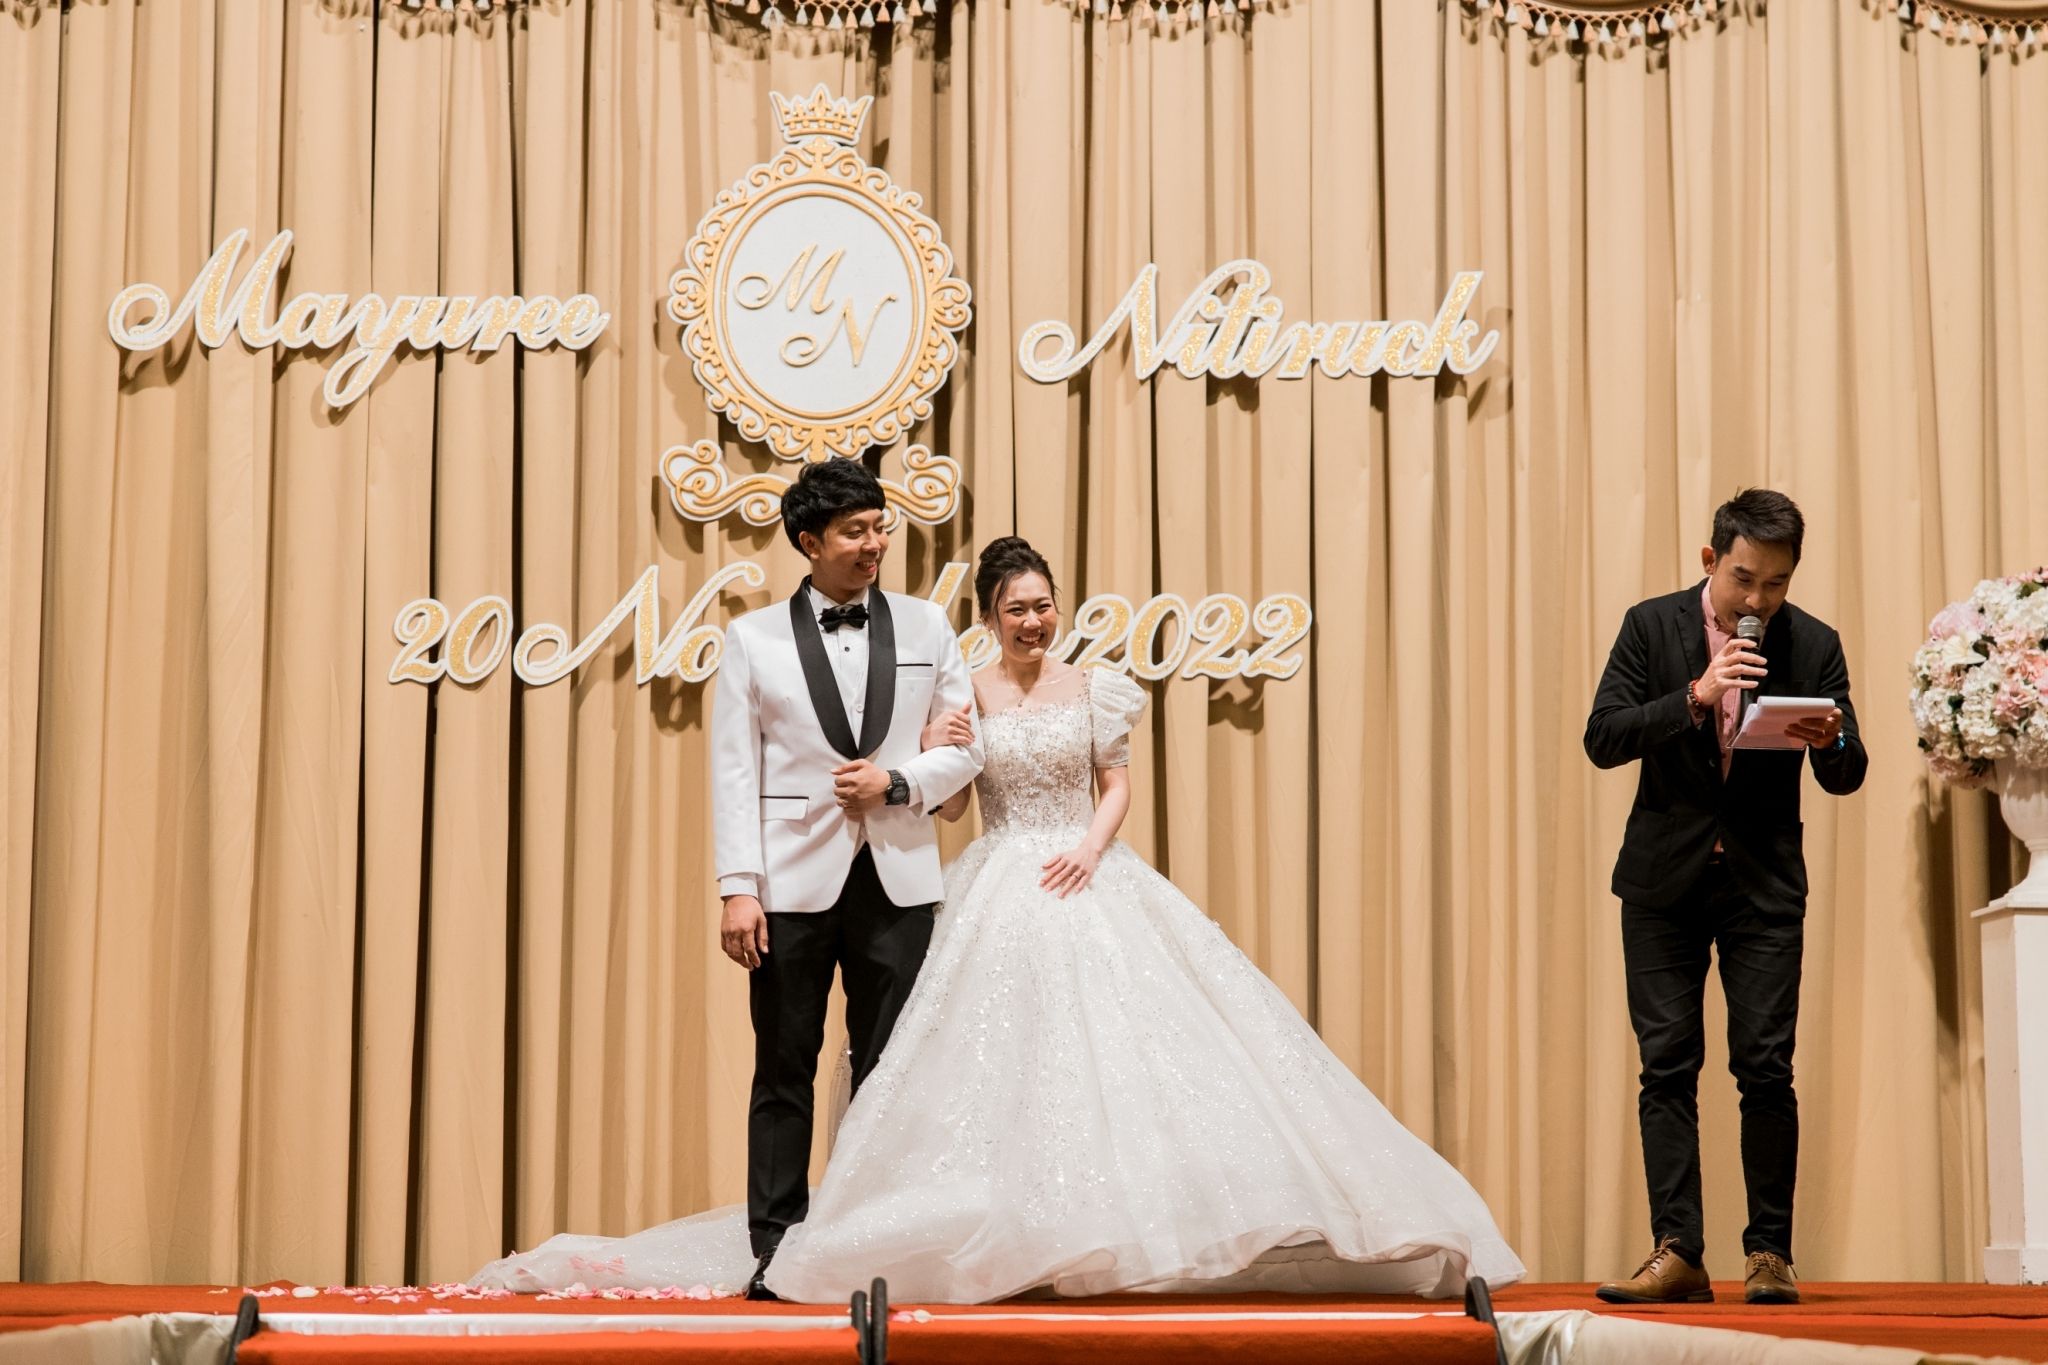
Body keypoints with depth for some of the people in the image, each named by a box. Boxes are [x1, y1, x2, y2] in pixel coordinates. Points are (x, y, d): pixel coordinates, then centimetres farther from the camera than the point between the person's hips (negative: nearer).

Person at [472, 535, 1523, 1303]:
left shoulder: (1092, 689, 7)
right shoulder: (962, 696, 4)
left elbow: (1119, 782, 6)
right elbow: (944, 807, 4)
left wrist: (1090, 847, -10)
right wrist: (933, 759, -15)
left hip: (1091, 881, 1)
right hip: (1001, 895, -1)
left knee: (1123, 1042, -6)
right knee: (1006, 1053, -6)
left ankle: (1127, 1231, 0)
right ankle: (1018, 1232, -2)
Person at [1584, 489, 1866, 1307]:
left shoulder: (1814, 645, 0)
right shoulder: (1652, 626, -2)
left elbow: (1845, 779, 1)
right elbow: (1602, 739, -10)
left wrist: (1830, 742, -22)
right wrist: (1696, 698, -22)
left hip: (1764, 884, 0)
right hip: (1665, 878, 0)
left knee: (1765, 1068, -4)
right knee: (1667, 1066, 0)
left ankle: (1769, 1253, 6)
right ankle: (1677, 1254, 2)